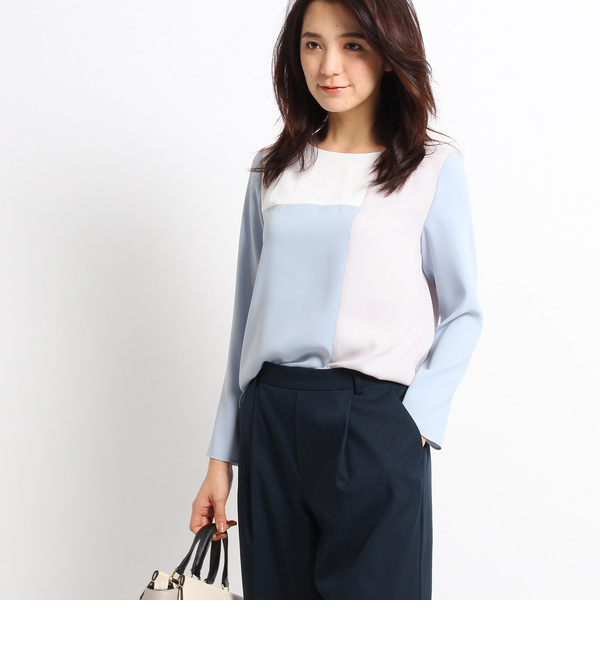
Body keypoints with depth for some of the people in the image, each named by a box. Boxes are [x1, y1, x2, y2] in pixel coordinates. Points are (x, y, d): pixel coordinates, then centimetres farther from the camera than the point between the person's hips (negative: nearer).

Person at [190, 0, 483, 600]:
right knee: (277, 590, 8)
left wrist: (416, 419, -10)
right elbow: (248, 316, 13)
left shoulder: (434, 169, 1)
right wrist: (221, 457, 11)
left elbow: (462, 312, 4)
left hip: (378, 422, -3)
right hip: (274, 418, 3)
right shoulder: (273, 171, 11)